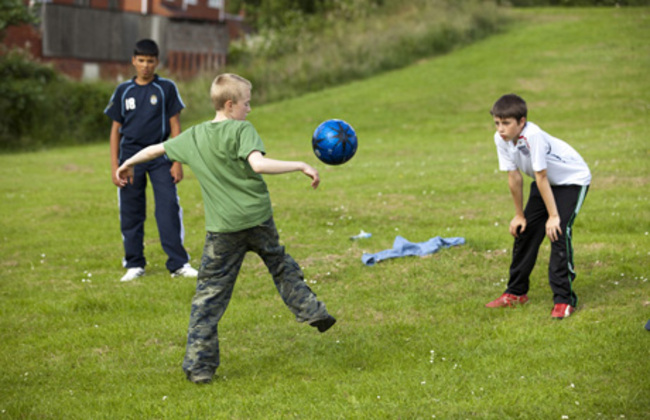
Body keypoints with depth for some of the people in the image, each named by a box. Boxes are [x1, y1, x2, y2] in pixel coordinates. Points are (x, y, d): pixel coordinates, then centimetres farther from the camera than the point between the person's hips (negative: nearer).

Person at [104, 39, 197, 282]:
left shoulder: (166, 88, 1)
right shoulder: (124, 91, 6)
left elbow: (175, 126, 1)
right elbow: (116, 129, 9)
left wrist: (177, 162, -5)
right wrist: (114, 166, 3)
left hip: (160, 155, -2)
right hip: (131, 156, 2)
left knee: (169, 208, -9)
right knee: (130, 212, 4)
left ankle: (178, 264, -4)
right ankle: (134, 265, 14)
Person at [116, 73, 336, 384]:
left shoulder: (194, 136, 6)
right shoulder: (242, 130, -8)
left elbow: (155, 150, 19)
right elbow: (258, 164, -25)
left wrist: (128, 164, 37)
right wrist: (300, 166, -18)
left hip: (222, 229, 2)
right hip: (258, 219, -2)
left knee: (210, 294, 3)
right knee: (282, 268, 24)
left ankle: (199, 366, 1)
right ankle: (313, 312, 34)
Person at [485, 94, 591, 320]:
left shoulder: (532, 135, -36)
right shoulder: (501, 139, -15)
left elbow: (541, 177, -31)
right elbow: (514, 176, -7)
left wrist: (553, 216, -25)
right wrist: (519, 215, -1)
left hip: (572, 179, -7)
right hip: (545, 182, 8)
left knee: (558, 231, -19)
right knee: (525, 231, 7)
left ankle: (564, 299, -12)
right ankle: (516, 292, 21)